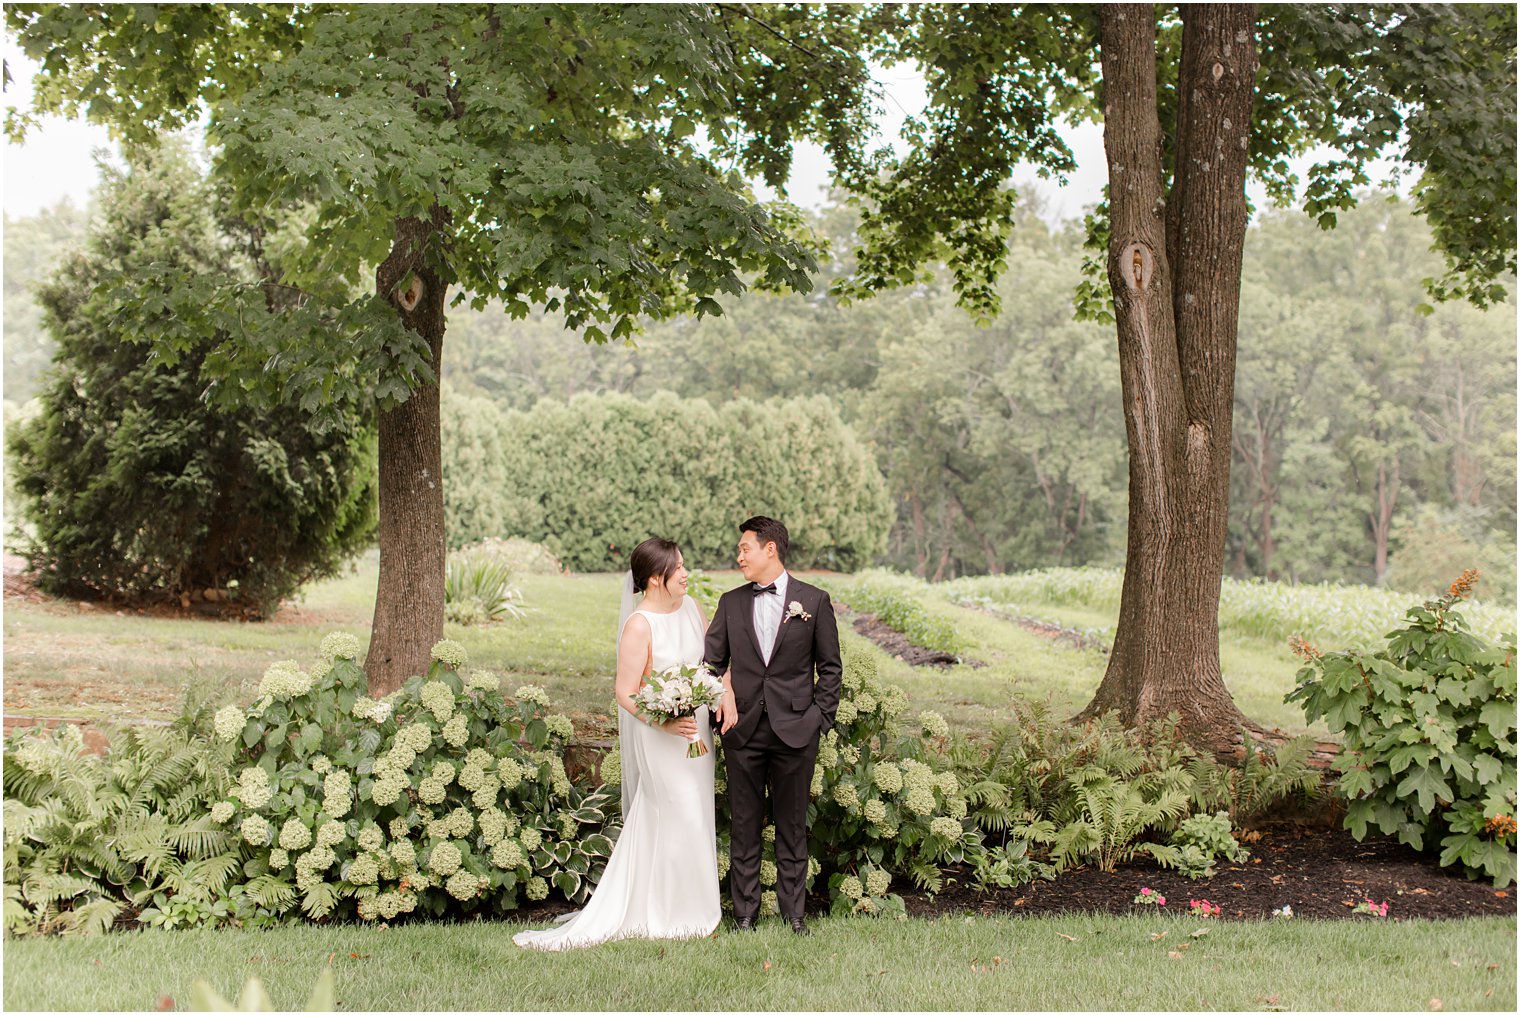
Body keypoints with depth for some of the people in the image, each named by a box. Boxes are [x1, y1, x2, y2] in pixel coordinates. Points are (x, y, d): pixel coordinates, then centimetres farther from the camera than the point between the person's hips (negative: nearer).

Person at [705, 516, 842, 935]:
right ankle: (744, 915, 14)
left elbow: (829, 666, 5)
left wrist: (820, 718, -2)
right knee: (744, 827, 6)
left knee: (792, 828, 7)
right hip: (743, 730, 2)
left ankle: (793, 913, 16)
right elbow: (712, 661, 9)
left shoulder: (814, 600, 3)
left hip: (795, 731, -2)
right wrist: (720, 706, -7)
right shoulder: (730, 603, 10)